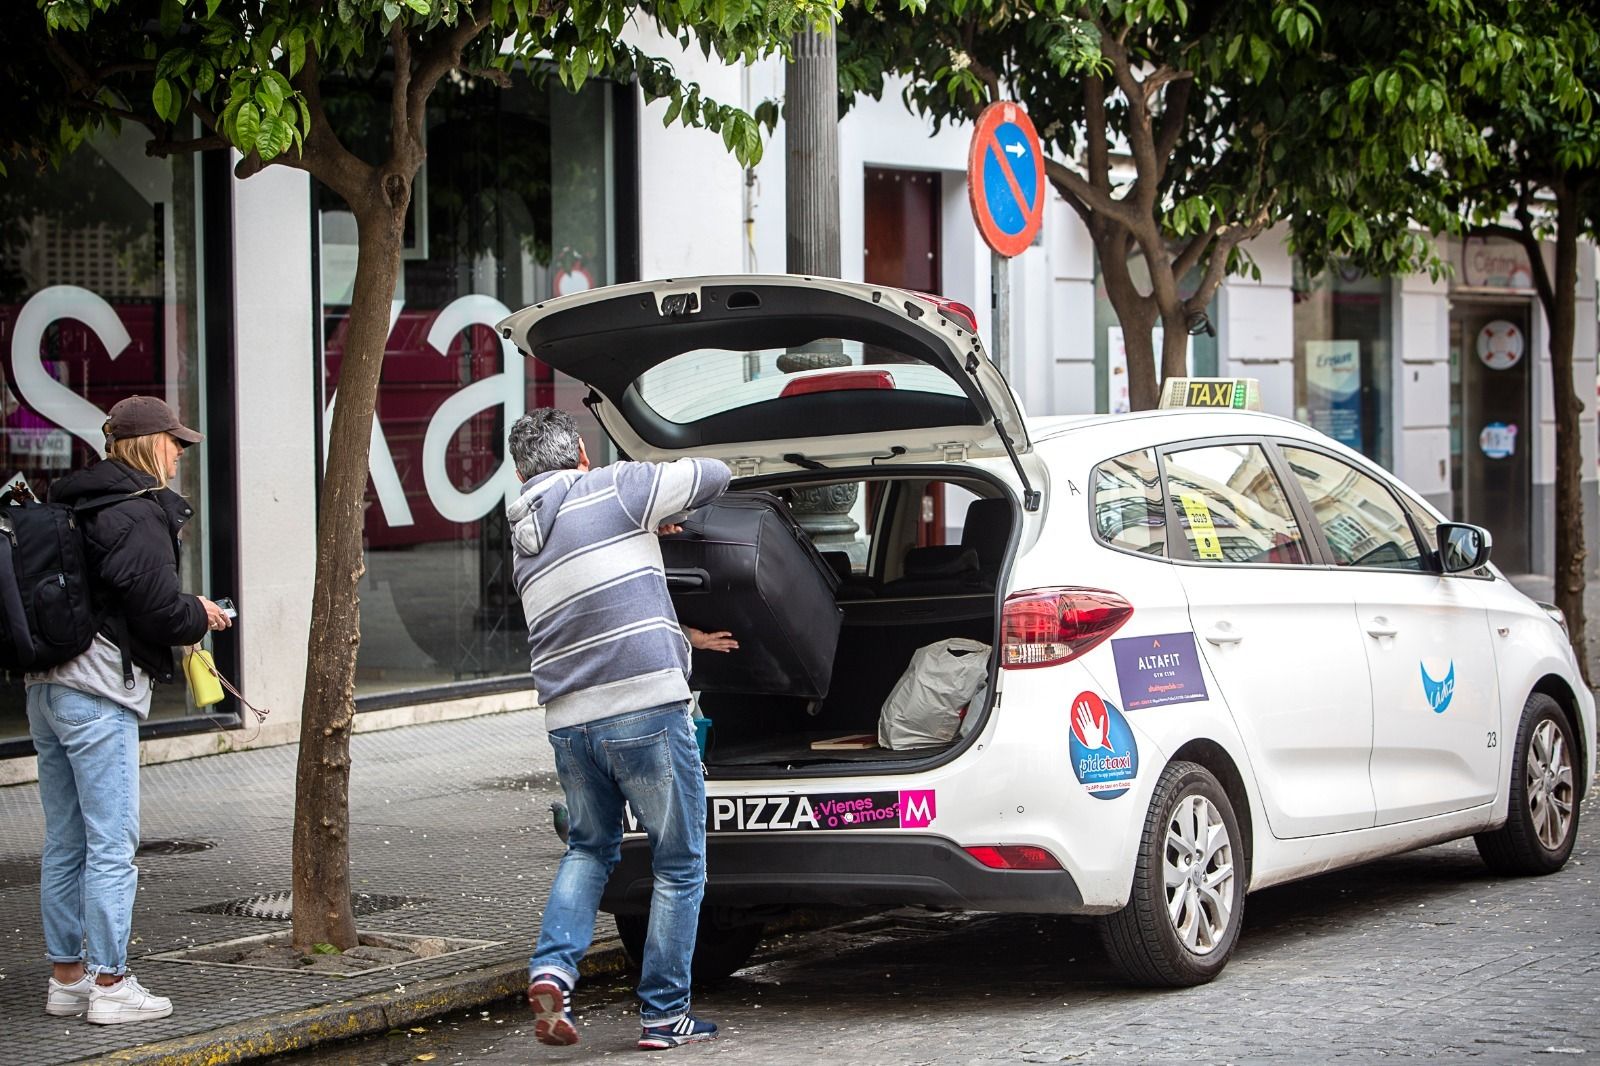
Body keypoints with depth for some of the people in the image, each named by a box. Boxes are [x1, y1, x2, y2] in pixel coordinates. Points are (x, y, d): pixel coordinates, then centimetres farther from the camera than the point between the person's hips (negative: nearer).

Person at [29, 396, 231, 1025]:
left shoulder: (68, 503, 14)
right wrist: (201, 617, 3)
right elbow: (157, 607, -18)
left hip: (47, 687, 9)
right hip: (99, 694, -9)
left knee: (64, 842, 13)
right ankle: (110, 985, -2)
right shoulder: (140, 512, -12)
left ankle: (66, 977, 19)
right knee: (111, 844, -4)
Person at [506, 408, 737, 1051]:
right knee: (679, 864, 7)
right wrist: (660, 515, 24)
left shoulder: (523, 544, 18)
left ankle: (552, 967, 2)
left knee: (589, 848, 24)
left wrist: (687, 637, 38)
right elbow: (714, 475, 6)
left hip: (569, 721, 6)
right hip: (645, 710, -6)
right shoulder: (614, 490, -1)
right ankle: (664, 1015, 9)